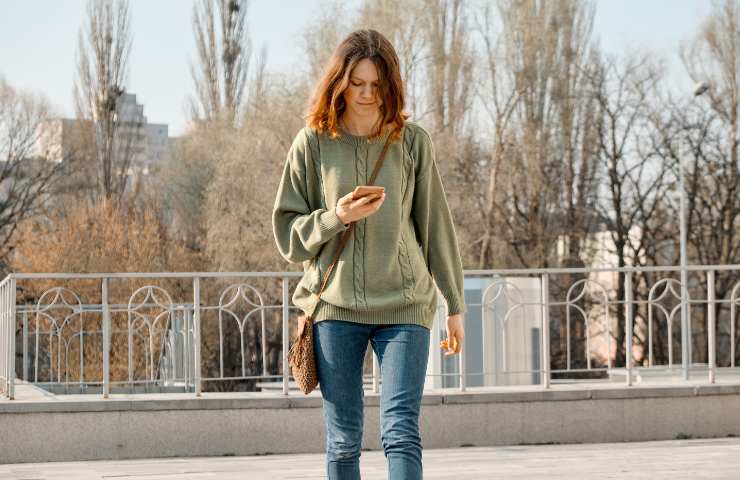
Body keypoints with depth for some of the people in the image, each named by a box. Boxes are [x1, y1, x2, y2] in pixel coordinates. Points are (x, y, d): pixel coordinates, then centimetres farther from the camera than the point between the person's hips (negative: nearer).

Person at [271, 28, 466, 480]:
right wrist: (336, 218, -14)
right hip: (335, 306, 1)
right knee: (343, 440, 4)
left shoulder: (413, 141, 4)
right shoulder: (313, 142, 3)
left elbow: (435, 223, 9)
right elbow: (289, 233, 5)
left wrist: (455, 304, 11)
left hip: (404, 305, -1)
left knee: (401, 432, -11)